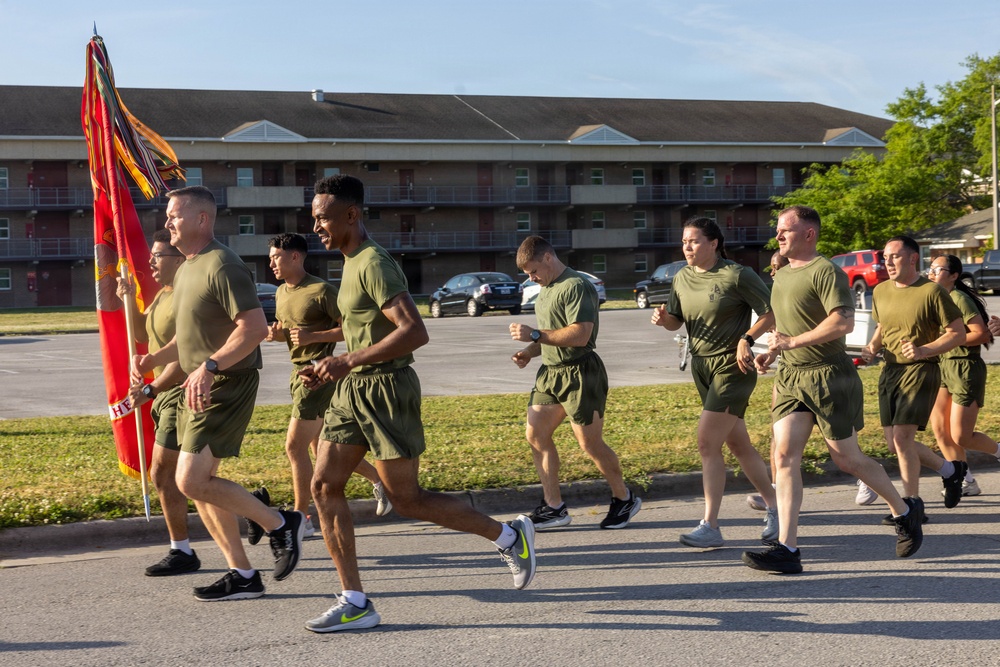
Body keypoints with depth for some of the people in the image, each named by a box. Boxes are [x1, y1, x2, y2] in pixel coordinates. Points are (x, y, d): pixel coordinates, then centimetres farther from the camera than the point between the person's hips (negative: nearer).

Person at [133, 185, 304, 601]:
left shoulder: (221, 266, -16)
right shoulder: (186, 270, 16)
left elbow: (255, 328, -25)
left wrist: (209, 367, -30)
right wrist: (154, 360, 10)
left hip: (226, 386, -10)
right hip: (199, 386, 10)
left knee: (192, 481, -14)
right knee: (200, 483, 9)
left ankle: (280, 524, 1)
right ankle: (242, 575, 16)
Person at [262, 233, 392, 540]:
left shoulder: (321, 290, -14)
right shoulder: (281, 292, 12)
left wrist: (312, 336, -22)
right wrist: (276, 333, 2)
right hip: (298, 371, 9)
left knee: (295, 446, -10)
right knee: (320, 446, 14)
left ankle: (302, 519, -1)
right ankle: (379, 479, 29)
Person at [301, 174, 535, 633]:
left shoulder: (373, 265, -16)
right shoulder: (352, 264, 14)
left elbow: (414, 332, -27)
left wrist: (348, 362, -26)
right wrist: (329, 369, 13)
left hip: (385, 388, -10)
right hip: (353, 390, 10)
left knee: (406, 499, -2)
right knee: (324, 486, 1)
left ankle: (508, 535, 16)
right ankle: (355, 602, 3)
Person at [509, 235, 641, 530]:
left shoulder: (576, 286, -17)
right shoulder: (546, 289, 15)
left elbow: (580, 335, -27)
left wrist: (535, 334, -25)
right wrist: (529, 351, 6)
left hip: (579, 373, -10)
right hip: (550, 372, 10)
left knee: (591, 443, -1)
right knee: (536, 436, 4)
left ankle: (624, 499, 18)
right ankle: (554, 508, 10)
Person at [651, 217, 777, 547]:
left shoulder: (737, 276, -14)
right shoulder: (682, 278, 6)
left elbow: (772, 313, -10)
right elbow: (676, 321, 14)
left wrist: (747, 338, -22)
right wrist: (664, 318, -8)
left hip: (733, 368, -8)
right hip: (701, 367, 8)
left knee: (707, 443, -14)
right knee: (738, 444, 14)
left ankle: (710, 527, -11)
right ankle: (774, 508, 28)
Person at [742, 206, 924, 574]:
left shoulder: (825, 272, -12)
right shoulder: (782, 276, 16)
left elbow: (843, 322, -25)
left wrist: (792, 342, -21)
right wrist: (772, 352, 11)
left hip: (828, 377, -8)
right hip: (790, 377, 8)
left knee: (847, 459, 3)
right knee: (785, 455, -6)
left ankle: (905, 511, 28)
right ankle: (787, 549, -10)